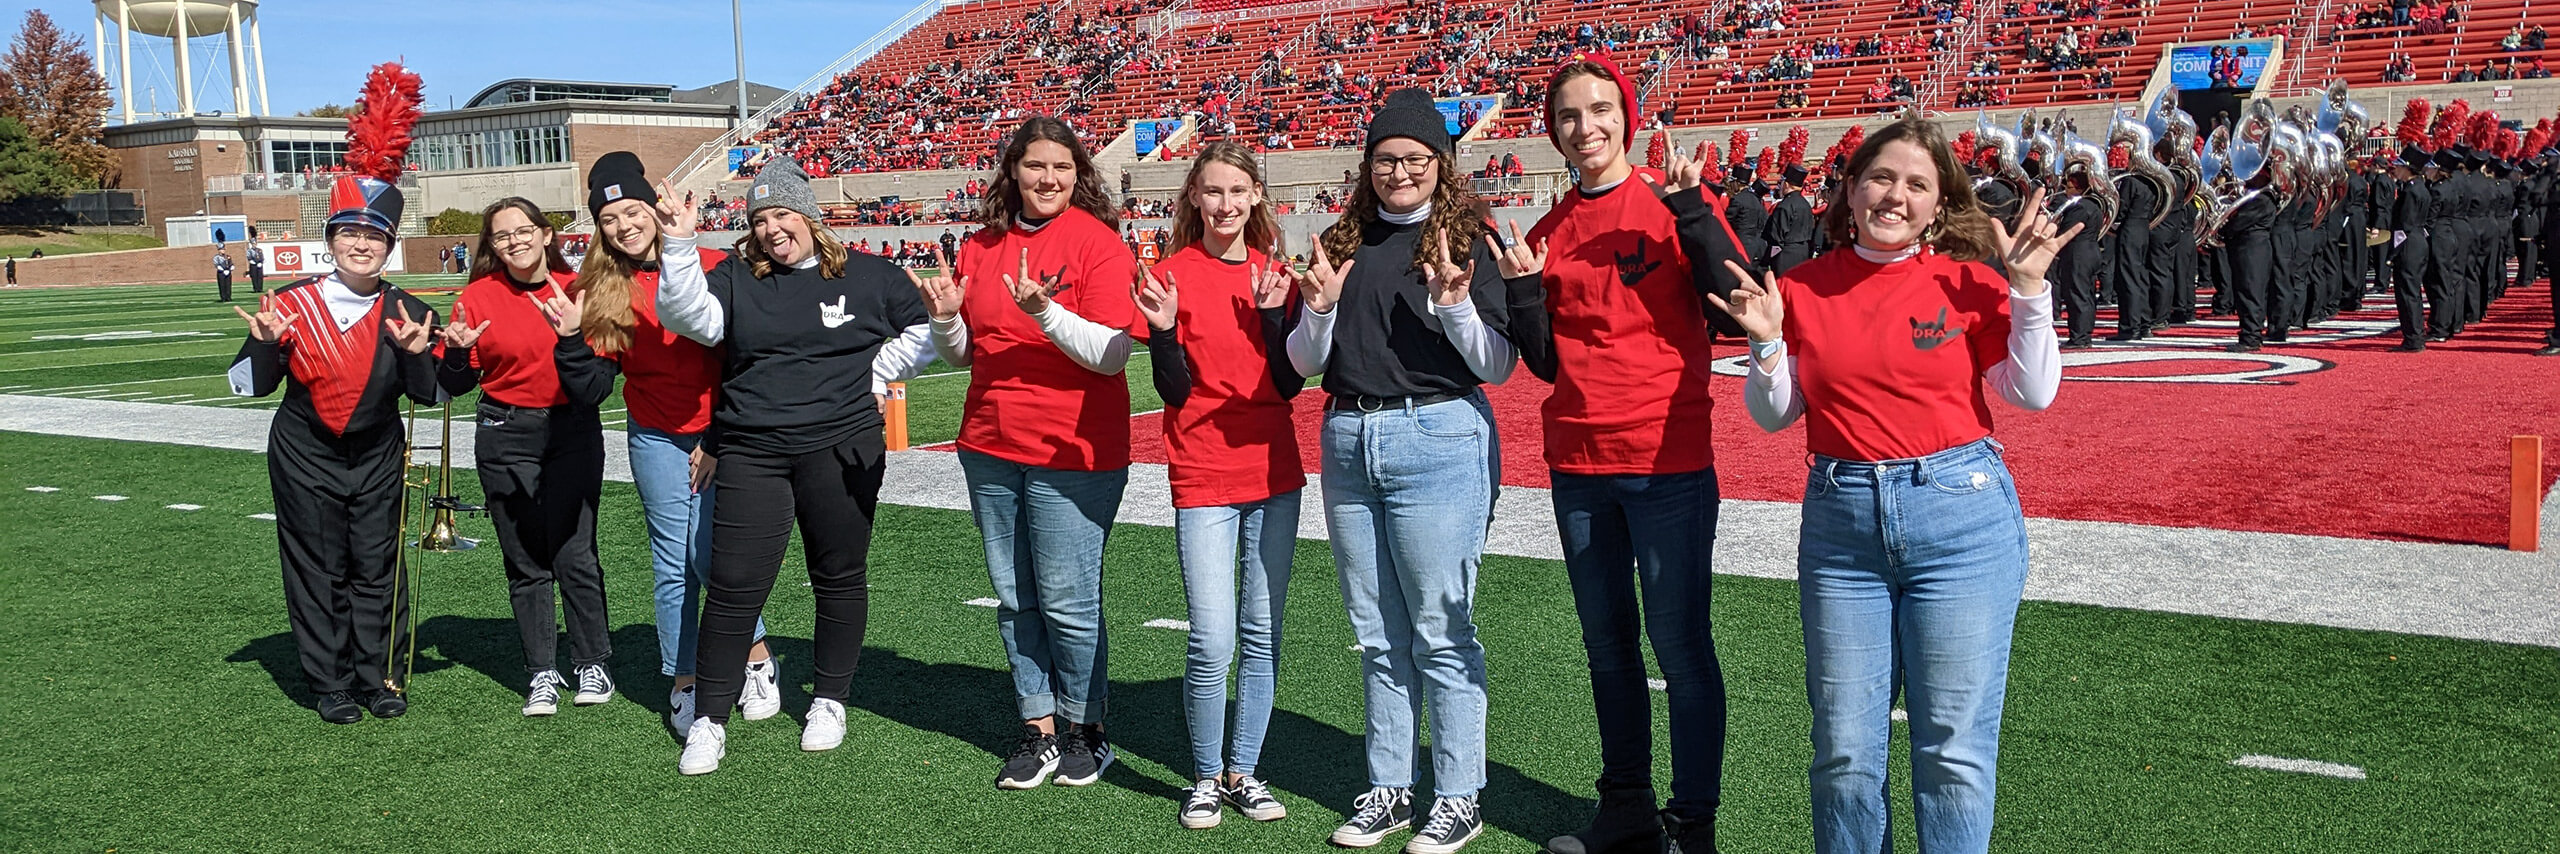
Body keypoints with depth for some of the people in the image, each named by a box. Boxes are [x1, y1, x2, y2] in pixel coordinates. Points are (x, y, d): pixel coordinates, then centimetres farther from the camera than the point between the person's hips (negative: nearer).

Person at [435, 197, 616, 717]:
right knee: (526, 562, 6)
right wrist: (458, 353, -16)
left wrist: (571, 337, -26)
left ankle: (592, 664, 13)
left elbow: (594, 387, -10)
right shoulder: (479, 297, -2)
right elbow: (456, 386, 5)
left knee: (575, 553, -4)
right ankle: (541, 674, 17)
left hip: (573, 432, -1)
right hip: (506, 439, 1)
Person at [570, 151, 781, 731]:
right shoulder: (601, 288, 2)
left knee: (709, 553, -8)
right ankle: (684, 683, 17)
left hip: (718, 436, -3)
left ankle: (758, 661, 12)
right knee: (672, 564, 6)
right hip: (656, 439, 3)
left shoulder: (710, 267, -7)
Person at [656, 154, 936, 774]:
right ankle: (709, 720, 8)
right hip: (751, 453, 0)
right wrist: (679, 244, -24)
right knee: (734, 585, -2)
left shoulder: (868, 276, 5)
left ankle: (830, 700, 27)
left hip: (841, 452, 0)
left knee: (839, 578, 10)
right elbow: (689, 317, -12)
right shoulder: (735, 280, 6)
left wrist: (869, 374, 6)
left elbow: (926, 329, 14)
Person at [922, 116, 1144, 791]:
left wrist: (1045, 311, -27)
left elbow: (1112, 354, -15)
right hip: (990, 450, 6)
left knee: (1067, 600, -1)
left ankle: (1083, 728, 17)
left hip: (1072, 453, -6)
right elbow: (963, 354, 17)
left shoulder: (1098, 242, -7)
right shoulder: (981, 246, 10)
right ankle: (1038, 728, 23)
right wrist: (946, 320, -4)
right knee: (1014, 599, 11)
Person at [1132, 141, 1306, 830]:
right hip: (1203, 478, -3)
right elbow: (1174, 392, -5)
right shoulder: (1172, 276, -3)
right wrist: (1164, 328, -21)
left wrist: (1272, 312, -12)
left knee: (1262, 634, 8)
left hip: (1274, 473, 3)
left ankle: (1244, 771, 22)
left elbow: (1289, 385, 0)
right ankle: (1206, 777, 12)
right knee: (1212, 641, -8)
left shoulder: (1274, 275, 6)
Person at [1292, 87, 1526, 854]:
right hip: (1349, 444, 5)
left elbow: (1497, 367, -5)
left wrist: (1456, 305, -20)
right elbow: (1304, 364, 10)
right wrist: (1319, 308, -8)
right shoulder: (1344, 243, 10)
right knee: (1378, 634, 13)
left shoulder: (1464, 242, -2)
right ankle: (1387, 790, 24)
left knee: (1440, 632, 0)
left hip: (1439, 441, -5)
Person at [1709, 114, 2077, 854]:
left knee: (1953, 748, 4)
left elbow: (2033, 395, -2)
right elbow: (1775, 416, 8)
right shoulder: (1803, 289, 4)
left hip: (1961, 516, -2)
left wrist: (2028, 292, -8)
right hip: (1841, 521, 2)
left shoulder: (1968, 280, 0)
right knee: (1843, 749, 8)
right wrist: (1767, 343, -8)